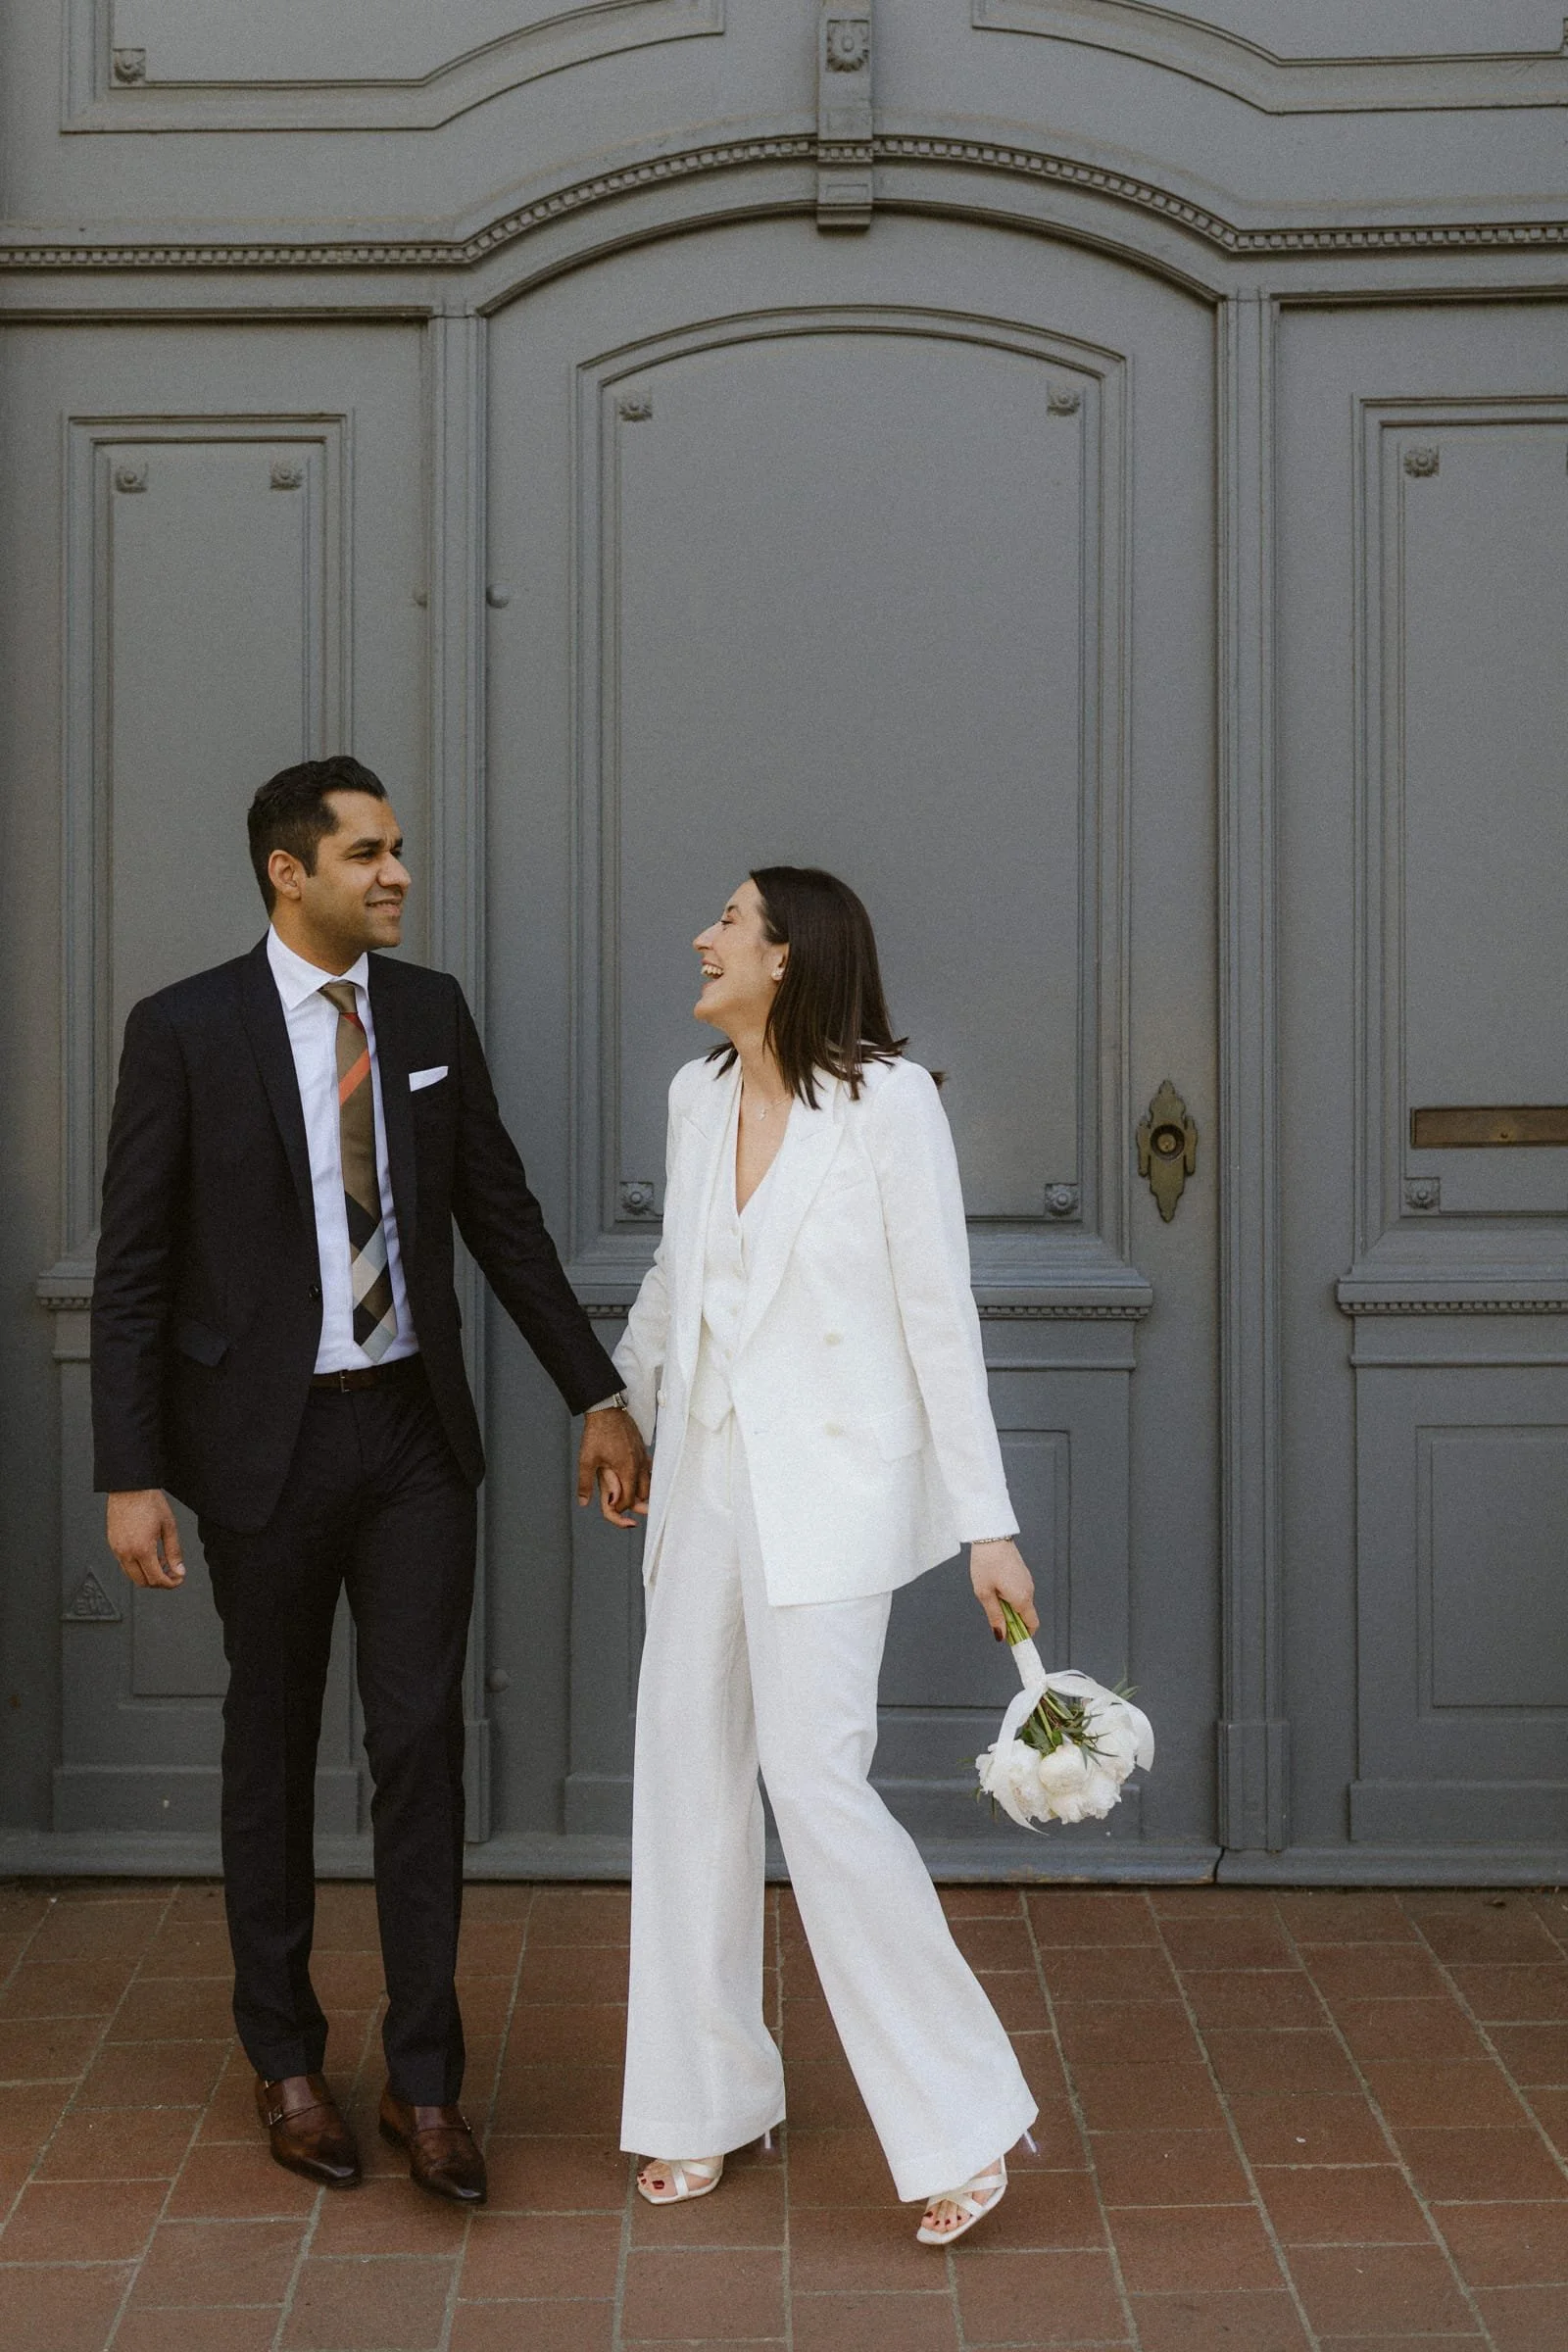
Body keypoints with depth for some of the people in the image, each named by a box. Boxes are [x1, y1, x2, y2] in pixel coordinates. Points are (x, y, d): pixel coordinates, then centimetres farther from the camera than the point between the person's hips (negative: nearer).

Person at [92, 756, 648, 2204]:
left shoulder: (432, 1012, 3)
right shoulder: (186, 1030, -8)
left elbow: (503, 1214, 8)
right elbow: (132, 1269, -7)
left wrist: (597, 1394, 5)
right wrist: (132, 1474, -11)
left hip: (417, 1433, 3)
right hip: (267, 1440, -2)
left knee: (422, 1741, 1)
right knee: (273, 1748, 11)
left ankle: (426, 2081, 13)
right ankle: (286, 2061, 28)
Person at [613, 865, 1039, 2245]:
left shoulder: (889, 1102, -11)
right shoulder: (698, 1096, 8)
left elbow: (940, 1316, -11)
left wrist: (988, 1523, -12)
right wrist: (624, 1408, 35)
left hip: (830, 1483, -7)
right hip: (709, 1473, 7)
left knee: (815, 1779, -13)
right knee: (688, 1776, 8)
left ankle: (963, 2118, 2)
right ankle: (712, 2098, 23)